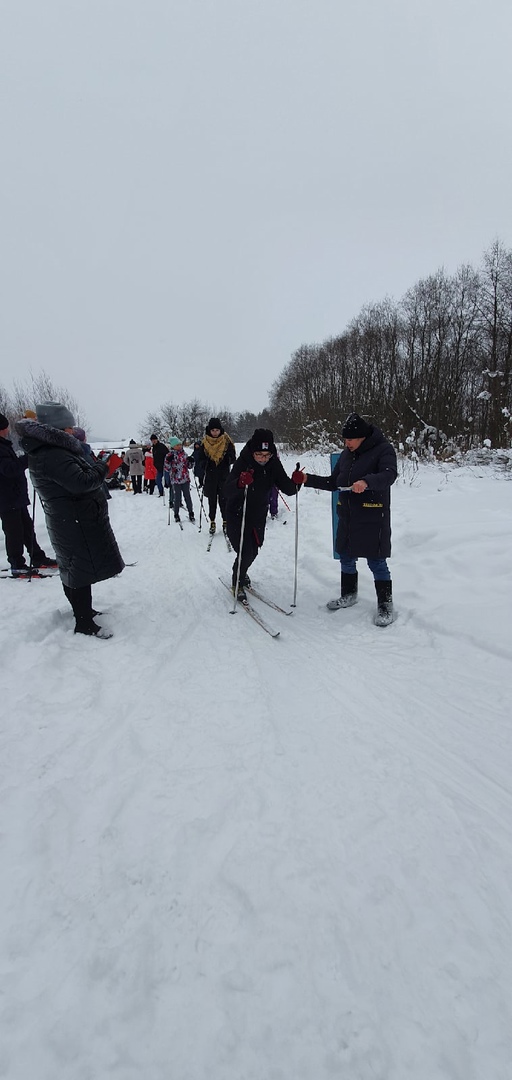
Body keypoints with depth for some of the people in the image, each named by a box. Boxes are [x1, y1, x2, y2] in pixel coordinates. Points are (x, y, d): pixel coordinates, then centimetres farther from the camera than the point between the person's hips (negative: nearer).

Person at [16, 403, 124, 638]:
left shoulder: (51, 451, 12)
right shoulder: (52, 456, -22)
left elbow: (75, 477, 13)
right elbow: (81, 482, -28)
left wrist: (100, 467, 2)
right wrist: (102, 467, -12)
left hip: (70, 521, 11)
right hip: (76, 523, -11)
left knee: (73, 568, 21)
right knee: (83, 570, -4)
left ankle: (82, 610, 37)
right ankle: (84, 624, 5)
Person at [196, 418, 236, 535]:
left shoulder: (227, 442, -1)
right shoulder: (205, 443, 3)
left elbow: (232, 458, 1)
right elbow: (200, 460, 7)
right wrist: (201, 476, -2)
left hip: (224, 475, -1)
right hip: (210, 476, 1)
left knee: (223, 499, -1)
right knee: (212, 500, 6)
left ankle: (226, 521, 9)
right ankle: (212, 522, 16)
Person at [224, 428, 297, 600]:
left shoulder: (274, 464, -12)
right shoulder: (243, 462, -25)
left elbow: (288, 489, -11)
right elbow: (227, 489, -36)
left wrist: (295, 482, -33)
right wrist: (240, 483, -57)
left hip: (259, 515, 5)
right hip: (237, 514, -5)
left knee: (254, 550, 18)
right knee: (245, 552, -9)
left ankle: (241, 572, 49)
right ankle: (237, 583, 18)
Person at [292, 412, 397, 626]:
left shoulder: (383, 450, -10)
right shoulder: (346, 455, 11)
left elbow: (389, 475, -26)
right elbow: (333, 482, 16)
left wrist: (367, 482, -45)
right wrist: (307, 479, 6)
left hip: (373, 517, -7)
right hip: (347, 516, 7)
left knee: (376, 561, -1)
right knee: (346, 557, 16)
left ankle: (385, 605, 15)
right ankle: (348, 595, 35)